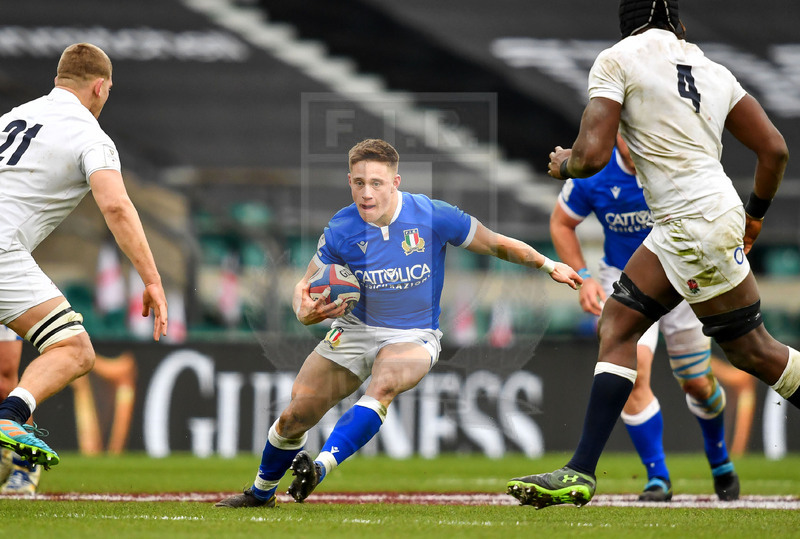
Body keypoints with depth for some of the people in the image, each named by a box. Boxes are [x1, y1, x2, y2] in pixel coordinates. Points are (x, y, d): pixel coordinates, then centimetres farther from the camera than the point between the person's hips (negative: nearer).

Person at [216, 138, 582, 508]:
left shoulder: (433, 217, -17)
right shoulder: (340, 231, -13)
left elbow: (498, 245, -2)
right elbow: (305, 287, -1)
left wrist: (549, 266, -2)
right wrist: (306, 312, -23)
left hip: (413, 336, -2)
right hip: (356, 329, 2)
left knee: (383, 384, -37)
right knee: (293, 418, -3)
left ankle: (321, 466, -45)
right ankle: (261, 493, 25)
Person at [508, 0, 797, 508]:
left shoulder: (617, 60, -5)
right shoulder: (714, 72, 13)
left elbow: (593, 156, -13)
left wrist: (564, 163, 10)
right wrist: (755, 214, 27)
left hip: (697, 224, -8)